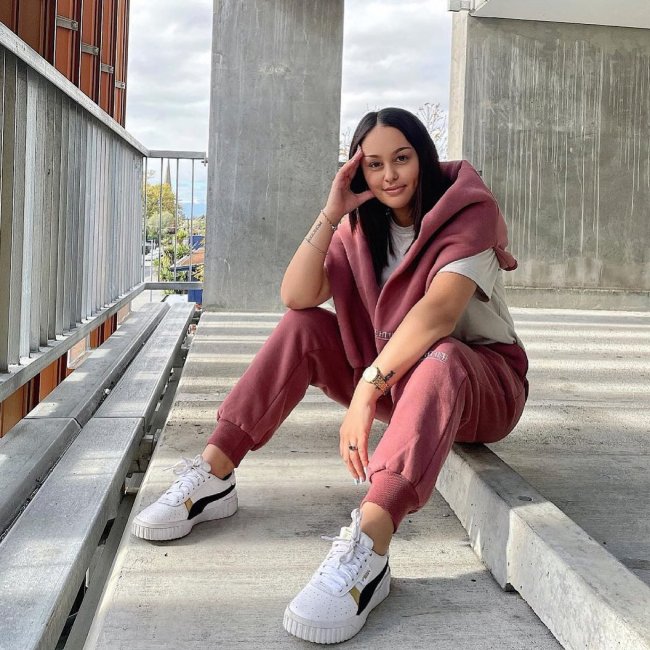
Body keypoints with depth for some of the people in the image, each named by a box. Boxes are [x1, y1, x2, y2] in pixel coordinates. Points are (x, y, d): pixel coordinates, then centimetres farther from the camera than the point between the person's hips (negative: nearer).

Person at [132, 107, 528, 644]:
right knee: (302, 328, -11)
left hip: (479, 384, -5)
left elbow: (439, 310, -34)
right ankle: (214, 477, -15)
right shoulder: (364, 225, 3)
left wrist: (367, 389, -42)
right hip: (392, 377, 6)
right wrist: (330, 214, -21)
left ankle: (368, 550, -56)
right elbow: (296, 296, -12)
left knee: (441, 360, -40)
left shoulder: (469, 213, -16)